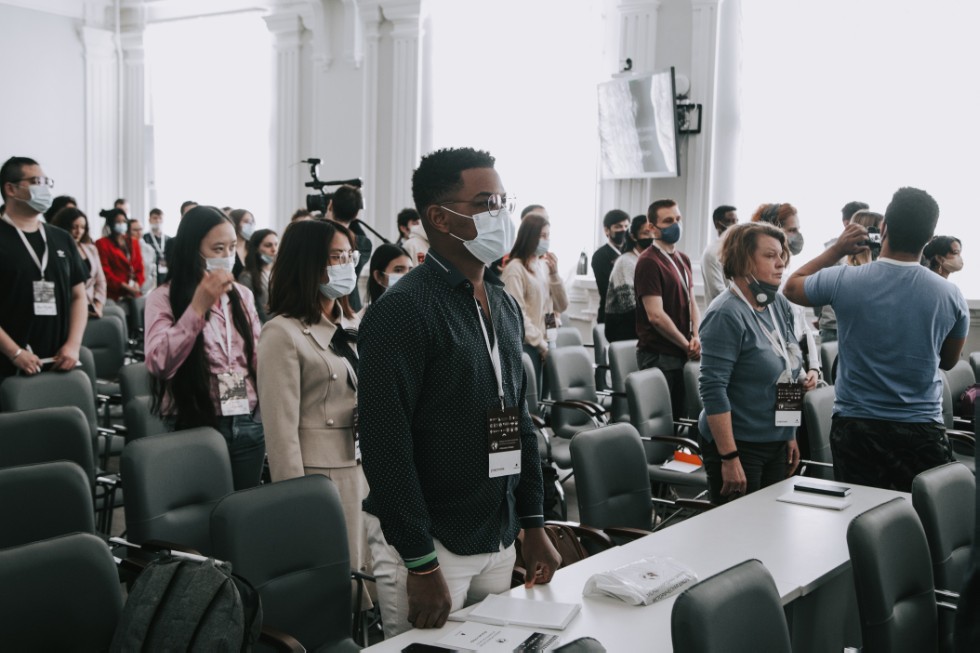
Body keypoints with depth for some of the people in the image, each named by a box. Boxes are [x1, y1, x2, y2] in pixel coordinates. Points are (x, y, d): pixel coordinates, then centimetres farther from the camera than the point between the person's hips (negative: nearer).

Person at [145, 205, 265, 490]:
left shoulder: (243, 295, 9)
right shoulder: (164, 298, -7)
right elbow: (159, 363, -20)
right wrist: (198, 307, -23)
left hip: (248, 427, 5)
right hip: (195, 428, -4)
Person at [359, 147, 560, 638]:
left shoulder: (504, 305, 9)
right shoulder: (402, 310, -16)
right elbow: (385, 444, -19)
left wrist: (533, 525, 12)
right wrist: (421, 565, -20)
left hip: (499, 538, 7)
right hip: (429, 542, -7)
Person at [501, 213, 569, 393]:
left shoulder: (544, 265, 10)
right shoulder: (515, 268, -11)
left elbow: (562, 306, 9)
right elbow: (517, 313, -14)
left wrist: (554, 273, -3)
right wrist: (540, 344, -12)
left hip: (548, 342, 7)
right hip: (528, 345, -7)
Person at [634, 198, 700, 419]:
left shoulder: (683, 260, 14)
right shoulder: (649, 262, -13)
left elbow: (691, 302, 14)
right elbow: (656, 315, -19)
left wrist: (696, 336, -5)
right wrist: (687, 345, -11)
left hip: (681, 353, 8)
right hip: (659, 355, -8)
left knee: (680, 415, 11)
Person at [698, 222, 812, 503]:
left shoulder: (780, 306, 7)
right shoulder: (726, 314, -17)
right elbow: (713, 389, -21)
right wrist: (729, 458, -24)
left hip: (777, 444, 8)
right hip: (739, 445, -8)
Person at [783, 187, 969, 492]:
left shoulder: (843, 280, -11)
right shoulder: (951, 296, -6)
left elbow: (792, 287, 12)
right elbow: (948, 361, 12)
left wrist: (836, 250, 16)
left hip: (855, 429, 0)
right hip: (922, 432, 0)